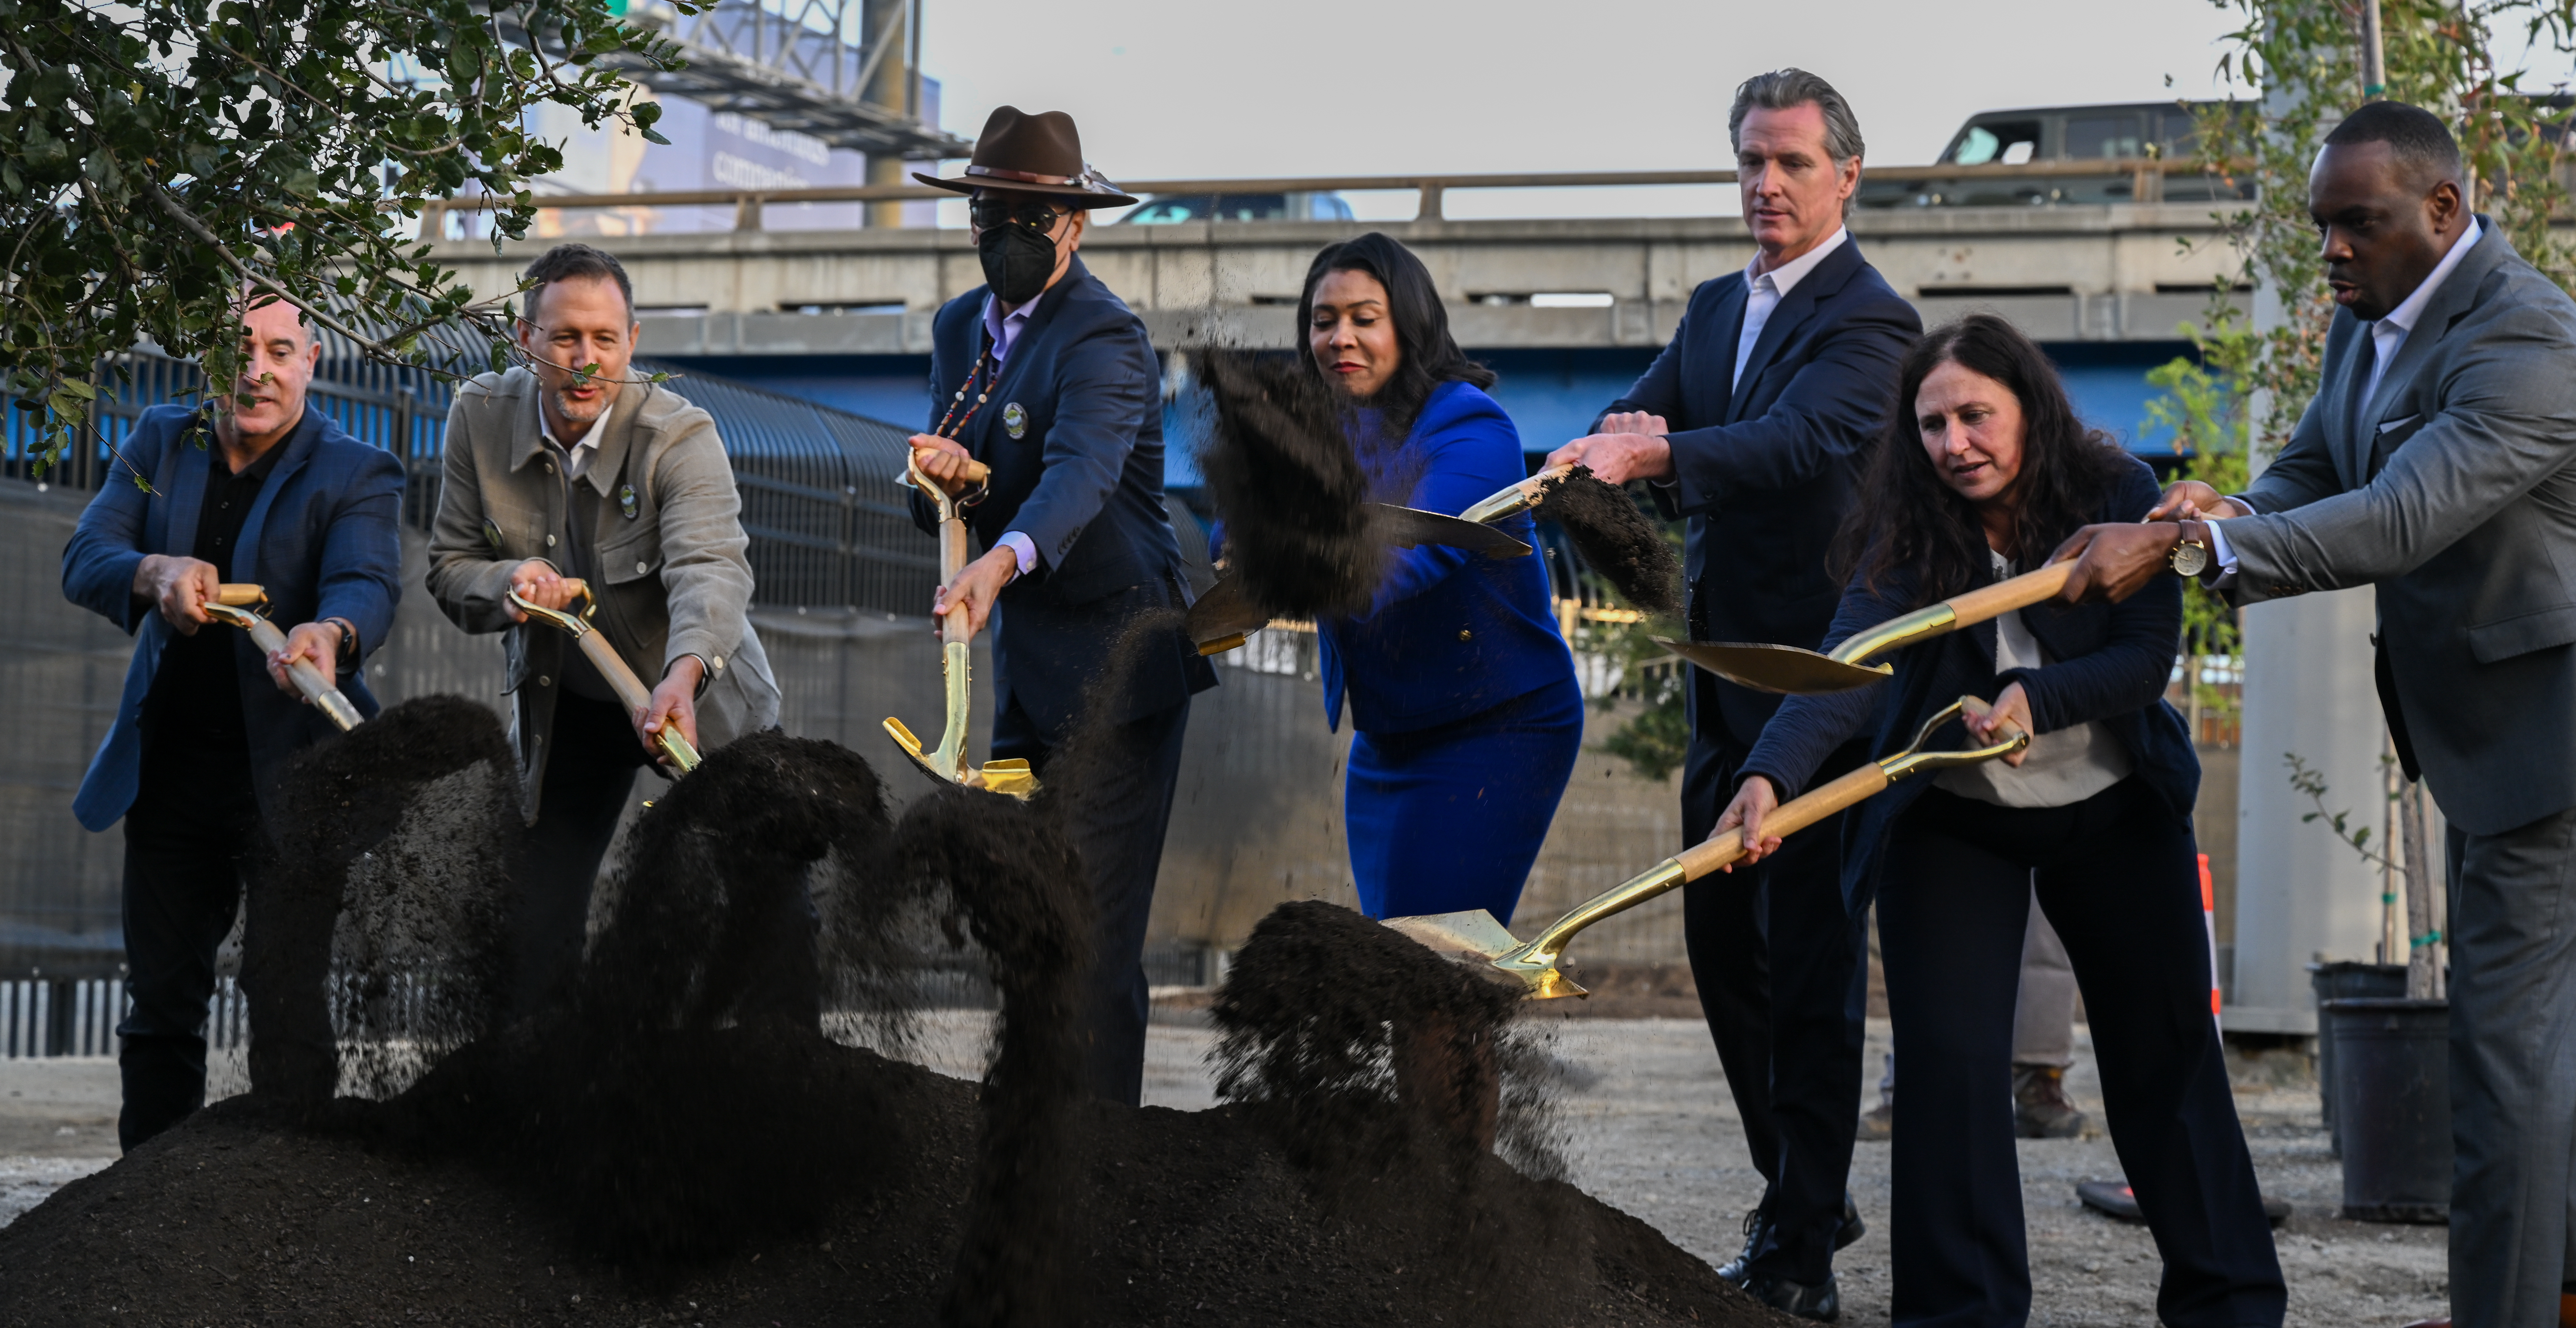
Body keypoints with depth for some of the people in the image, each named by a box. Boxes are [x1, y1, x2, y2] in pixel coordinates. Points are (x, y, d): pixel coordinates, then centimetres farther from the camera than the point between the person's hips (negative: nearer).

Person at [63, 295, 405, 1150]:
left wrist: (329, 633, -45)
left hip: (290, 776, -4)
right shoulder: (161, 444, 8)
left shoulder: (356, 474, -5)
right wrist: (156, 573, -25)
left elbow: (368, 585, -21)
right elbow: (84, 559, -2)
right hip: (170, 767, 4)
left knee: (292, 1005, -2)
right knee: (162, 1001, 11)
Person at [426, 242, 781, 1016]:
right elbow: (449, 569, -3)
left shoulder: (680, 436, -23)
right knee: (534, 938, 1)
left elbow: (711, 568, -38)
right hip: (564, 711, 3)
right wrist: (511, 584, -27)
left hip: (704, 701, -3)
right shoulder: (481, 418, -10)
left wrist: (685, 675, -59)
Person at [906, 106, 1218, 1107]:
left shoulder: (1104, 338, -14)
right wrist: (941, 474, -11)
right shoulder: (958, 329, 11)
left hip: (1117, 667, -8)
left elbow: (1081, 472, -33)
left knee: (1093, 937, -10)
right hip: (1024, 663, 8)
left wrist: (1001, 563, -52)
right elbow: (948, 506, 14)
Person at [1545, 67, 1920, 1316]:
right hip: (1727, 674, 9)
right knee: (1721, 940, 14)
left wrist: (1658, 452, -42)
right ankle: (1807, 1194, 30)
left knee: (1809, 956, -6)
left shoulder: (1869, 321, -11)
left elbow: (1797, 441, -27)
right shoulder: (1715, 308, 15)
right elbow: (1632, 422, 6)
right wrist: (1621, 438, -18)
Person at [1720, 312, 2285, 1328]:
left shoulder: (2119, 495, -13)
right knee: (1950, 1061, -8)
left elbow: (2148, 656, -16)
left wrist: (2036, 696, -33)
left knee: (2167, 1052, 8)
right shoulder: (1906, 535, -16)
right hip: (1951, 822, -1)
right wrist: (1771, 776, -48)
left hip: (2115, 811, 1)